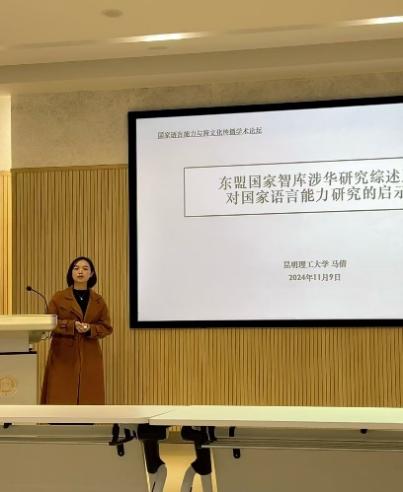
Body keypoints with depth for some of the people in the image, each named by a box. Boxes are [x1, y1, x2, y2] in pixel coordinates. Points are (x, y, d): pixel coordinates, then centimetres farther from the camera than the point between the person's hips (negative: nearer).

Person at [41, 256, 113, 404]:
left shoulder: (98, 300, 8)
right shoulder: (58, 298, 1)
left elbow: (106, 327, 6)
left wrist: (90, 329, -14)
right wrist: (72, 325, -17)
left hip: (89, 356, 2)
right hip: (63, 355, -2)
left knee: (89, 396, 1)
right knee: (62, 395, -4)